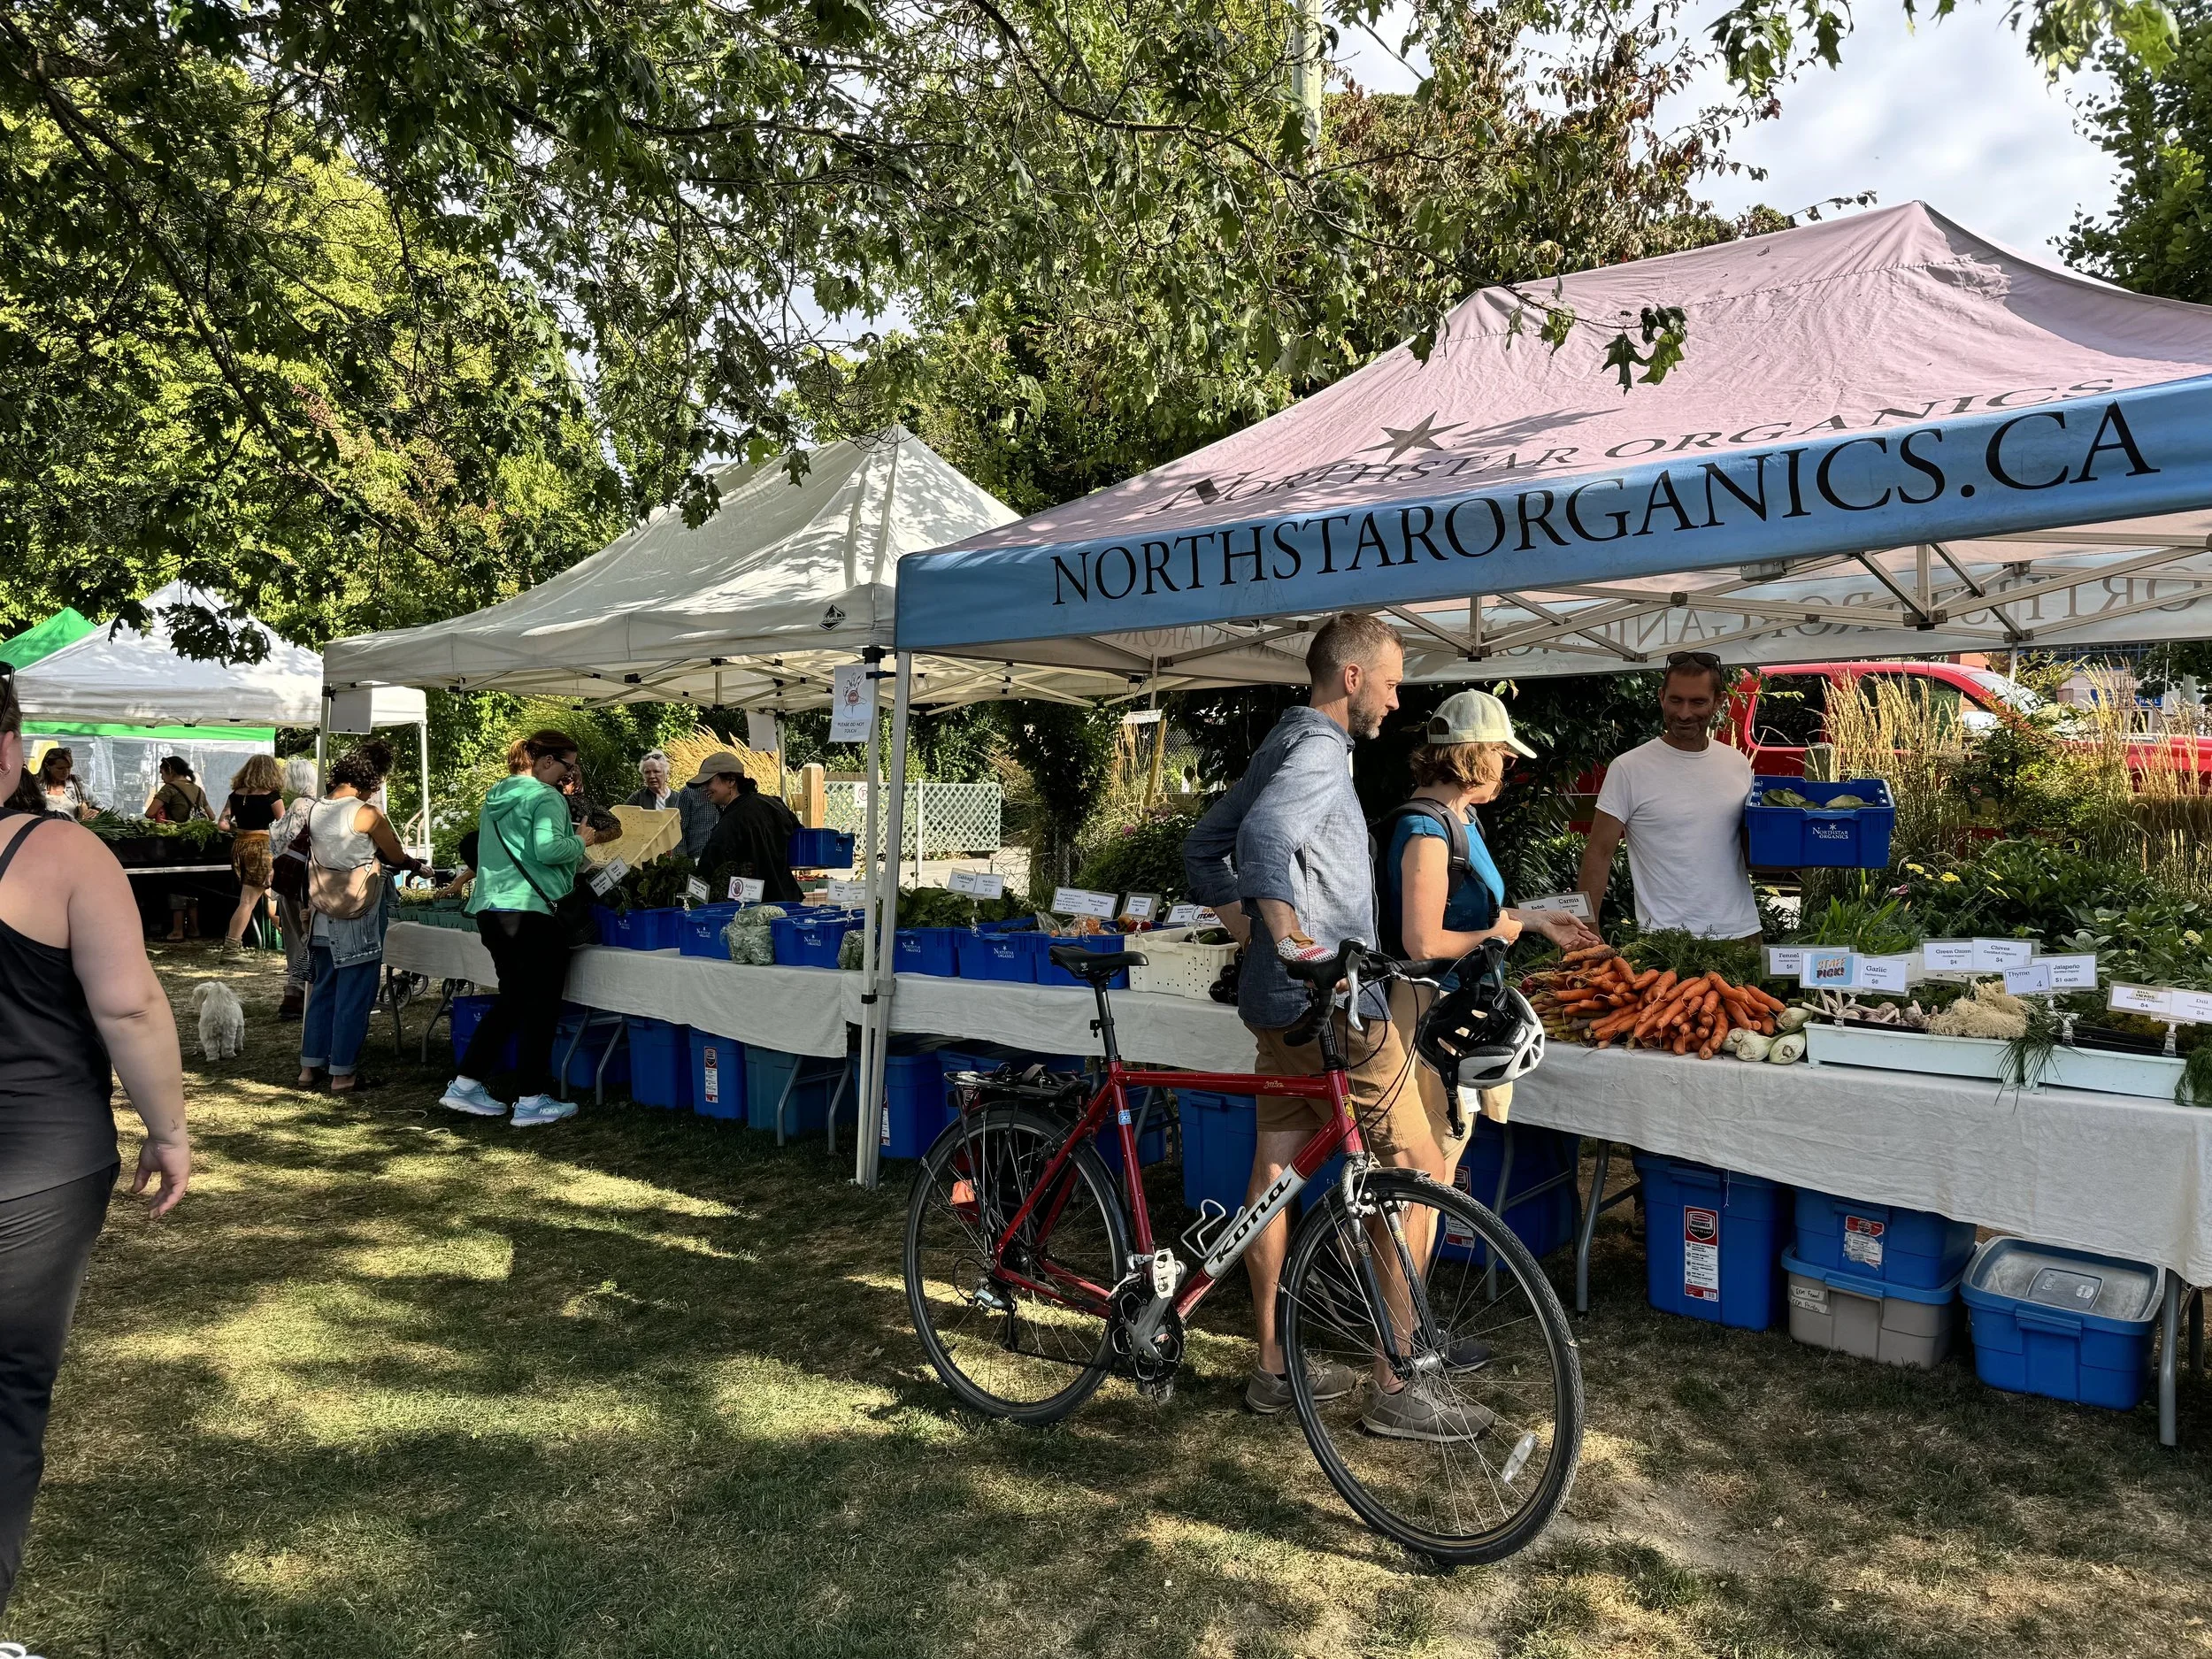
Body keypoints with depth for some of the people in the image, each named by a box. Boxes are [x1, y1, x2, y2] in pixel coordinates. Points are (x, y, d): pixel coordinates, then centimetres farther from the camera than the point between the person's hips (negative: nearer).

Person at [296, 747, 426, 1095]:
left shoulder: (314, 810, 5)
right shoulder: (367, 814, -15)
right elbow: (397, 858, -5)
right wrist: (419, 866, 14)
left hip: (323, 919, 7)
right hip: (357, 922, -7)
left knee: (321, 991, 16)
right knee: (353, 997, 1)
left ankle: (310, 1066, 22)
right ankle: (343, 1074, 5)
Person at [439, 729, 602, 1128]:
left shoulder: (496, 796, 18)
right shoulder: (545, 797, -11)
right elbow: (547, 849, -24)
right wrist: (581, 841, -7)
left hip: (490, 908, 9)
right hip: (530, 910, -9)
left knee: (511, 999, 19)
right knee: (541, 1005, 0)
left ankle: (465, 1084, 19)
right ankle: (530, 1101, 3)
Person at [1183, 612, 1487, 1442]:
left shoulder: (1284, 744, 18)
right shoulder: (1319, 748, -13)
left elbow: (1202, 846, 23)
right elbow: (1266, 837, -32)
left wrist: (1248, 931, 16)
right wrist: (1293, 944, -36)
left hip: (1280, 1003, 10)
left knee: (1276, 1172, 12)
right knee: (1416, 1173, -3)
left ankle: (1273, 1368, 23)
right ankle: (1397, 1384, 4)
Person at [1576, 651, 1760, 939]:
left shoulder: (1738, 764, 8)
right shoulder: (1629, 768, -8)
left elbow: (1750, 853, 18)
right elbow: (1599, 852, -7)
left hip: (1741, 933, 5)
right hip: (1664, 938, -4)